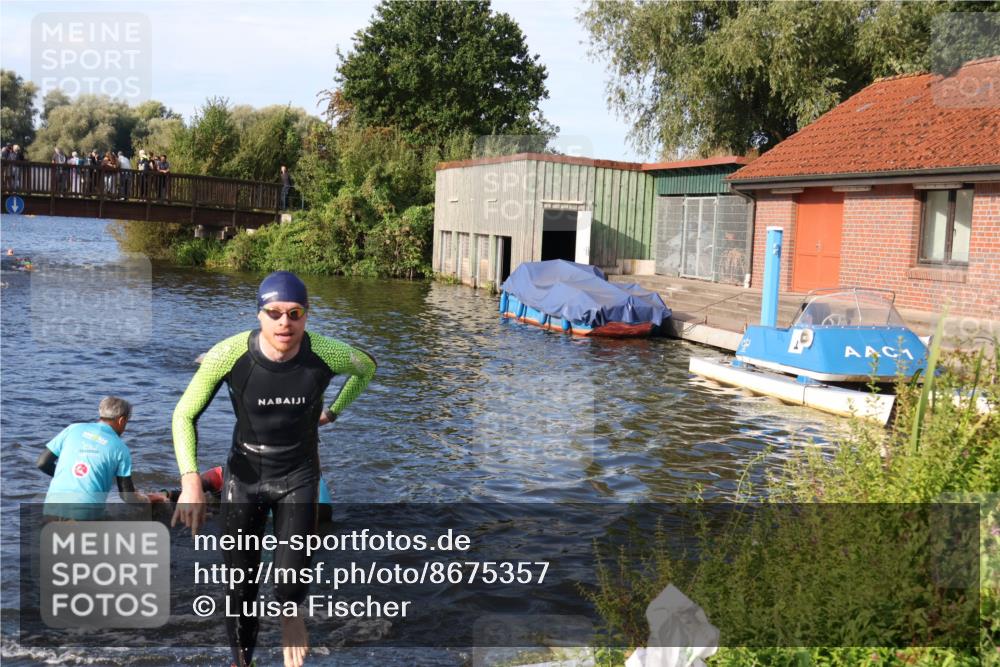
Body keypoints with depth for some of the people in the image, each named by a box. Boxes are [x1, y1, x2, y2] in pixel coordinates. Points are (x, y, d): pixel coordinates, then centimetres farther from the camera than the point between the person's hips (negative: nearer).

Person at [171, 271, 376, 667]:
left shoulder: (327, 354, -20)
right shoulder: (229, 355, -23)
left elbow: (366, 367, 5)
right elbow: (184, 415, -11)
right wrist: (190, 481, -22)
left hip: (299, 476, 0)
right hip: (244, 474, 0)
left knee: (290, 584, -11)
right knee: (239, 588, 7)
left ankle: (291, 613, 25)